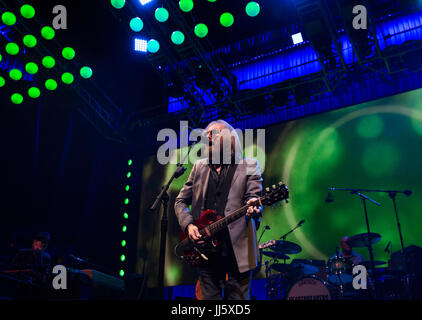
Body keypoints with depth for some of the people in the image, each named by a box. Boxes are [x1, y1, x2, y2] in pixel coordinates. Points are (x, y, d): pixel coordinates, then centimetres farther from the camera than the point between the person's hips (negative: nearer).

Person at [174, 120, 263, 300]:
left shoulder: (249, 166, 4)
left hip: (238, 250, -3)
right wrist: (188, 225, -3)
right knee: (209, 297, 11)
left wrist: (253, 208, -32)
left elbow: (253, 197, -8)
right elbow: (180, 201, 15)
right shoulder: (199, 167, 14)